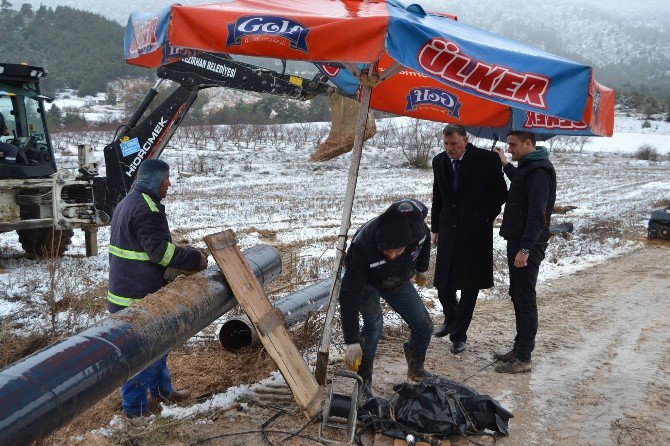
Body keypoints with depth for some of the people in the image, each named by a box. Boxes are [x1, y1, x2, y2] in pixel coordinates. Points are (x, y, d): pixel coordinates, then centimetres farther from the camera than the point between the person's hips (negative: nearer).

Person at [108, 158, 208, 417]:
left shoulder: (128, 203, 16)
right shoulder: (147, 209, -20)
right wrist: (196, 259, -15)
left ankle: (161, 390, 38)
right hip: (138, 297, -11)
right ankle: (135, 407, 11)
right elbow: (160, 250, -26)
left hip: (125, 287, 11)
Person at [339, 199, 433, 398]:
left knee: (424, 326, 1)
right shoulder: (362, 246, -43)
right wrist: (352, 342, -40)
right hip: (366, 283, -4)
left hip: (399, 281, 4)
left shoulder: (418, 230, -33)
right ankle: (363, 382, -11)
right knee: (374, 322, -28)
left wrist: (422, 268, 13)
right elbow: (349, 294, -40)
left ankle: (416, 369, 29)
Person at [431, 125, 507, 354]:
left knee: (469, 286, 2)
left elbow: (500, 192, -1)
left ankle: (458, 334, 14)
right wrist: (435, 228, 13)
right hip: (448, 230, 4)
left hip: (475, 231, -4)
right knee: (443, 283, 8)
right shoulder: (439, 162, 6)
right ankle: (451, 320, 36)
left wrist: (485, 218, -8)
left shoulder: (486, 159, -9)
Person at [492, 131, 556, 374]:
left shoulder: (539, 171, -17)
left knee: (525, 300, -4)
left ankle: (523, 358, 3)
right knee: (517, 296, 15)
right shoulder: (526, 166, 13)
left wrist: (525, 249, -26)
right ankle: (519, 349, 26)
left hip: (528, 246, -10)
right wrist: (506, 165, 33)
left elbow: (538, 214, -24)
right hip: (517, 242, 10)